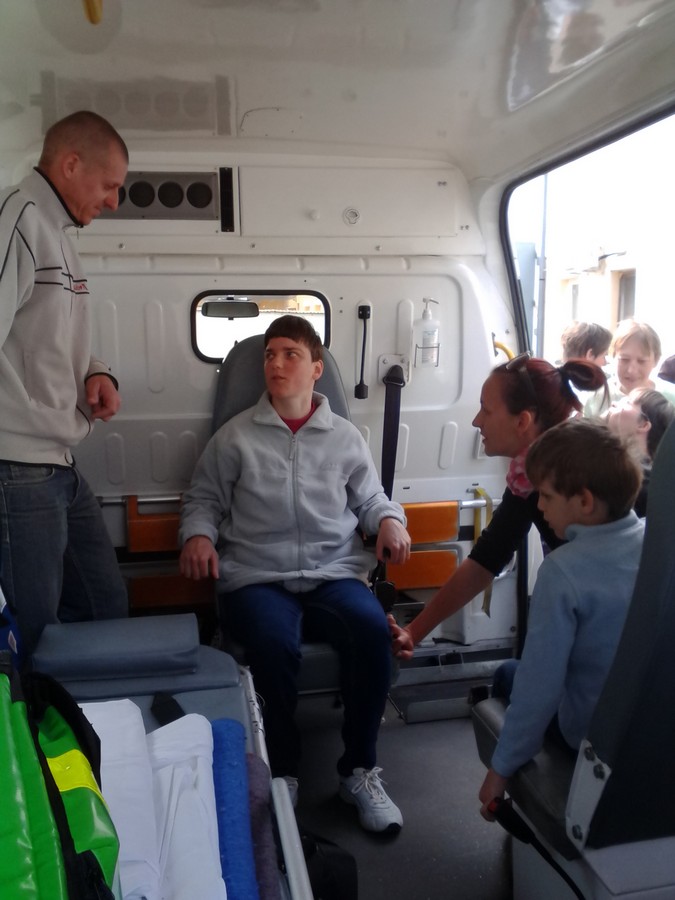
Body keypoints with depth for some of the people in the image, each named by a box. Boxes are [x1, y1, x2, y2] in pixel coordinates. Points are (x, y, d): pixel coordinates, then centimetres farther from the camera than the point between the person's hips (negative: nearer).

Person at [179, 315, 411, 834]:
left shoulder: (345, 437, 15)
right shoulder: (235, 436, 12)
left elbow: (370, 499, 20)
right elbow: (203, 500, 16)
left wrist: (389, 520, -1)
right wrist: (197, 534, -4)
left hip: (335, 573, 2)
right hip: (257, 578, -1)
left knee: (373, 630, -30)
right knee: (275, 643, -34)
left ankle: (359, 770, -7)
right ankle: (282, 772, -7)